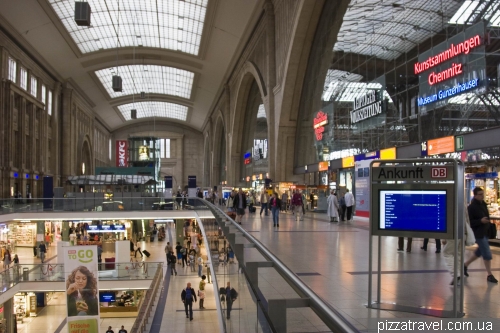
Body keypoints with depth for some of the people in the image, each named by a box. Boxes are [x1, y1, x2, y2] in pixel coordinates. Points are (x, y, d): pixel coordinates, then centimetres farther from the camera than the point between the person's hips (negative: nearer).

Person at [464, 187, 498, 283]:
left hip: (486, 232, 9)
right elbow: (469, 222, -19)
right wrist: (480, 221, -29)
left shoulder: (483, 204, 9)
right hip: (479, 233, -8)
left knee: (480, 252, 17)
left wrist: (488, 225, 18)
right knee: (487, 254, -7)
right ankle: (489, 275, 4)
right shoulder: (471, 207, -16)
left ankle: (465, 265, 34)